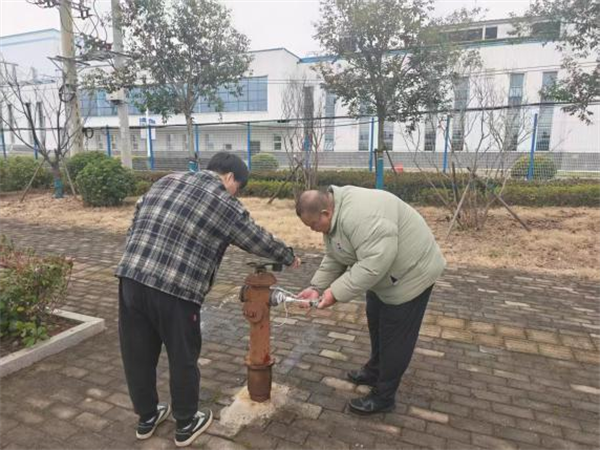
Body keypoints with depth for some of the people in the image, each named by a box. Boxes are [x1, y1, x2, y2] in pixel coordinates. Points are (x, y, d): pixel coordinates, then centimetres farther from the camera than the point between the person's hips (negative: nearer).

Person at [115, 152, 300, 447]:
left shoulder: (166, 181, 17)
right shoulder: (225, 204, 0)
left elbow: (135, 224, 20)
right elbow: (259, 241, 9)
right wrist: (289, 258, 25)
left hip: (130, 278, 7)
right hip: (176, 291, -6)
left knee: (138, 353, 19)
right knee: (183, 358, 14)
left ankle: (146, 418, 40)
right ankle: (186, 425, 32)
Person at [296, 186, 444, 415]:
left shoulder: (359, 215, -34)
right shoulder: (335, 214, -1)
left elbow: (374, 263, -36)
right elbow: (334, 259, 5)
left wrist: (336, 292, -30)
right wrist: (317, 287, -4)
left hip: (410, 272, -10)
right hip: (386, 273, 10)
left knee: (395, 334, 2)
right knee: (376, 322, 21)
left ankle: (383, 397, 18)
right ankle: (375, 371, 41)